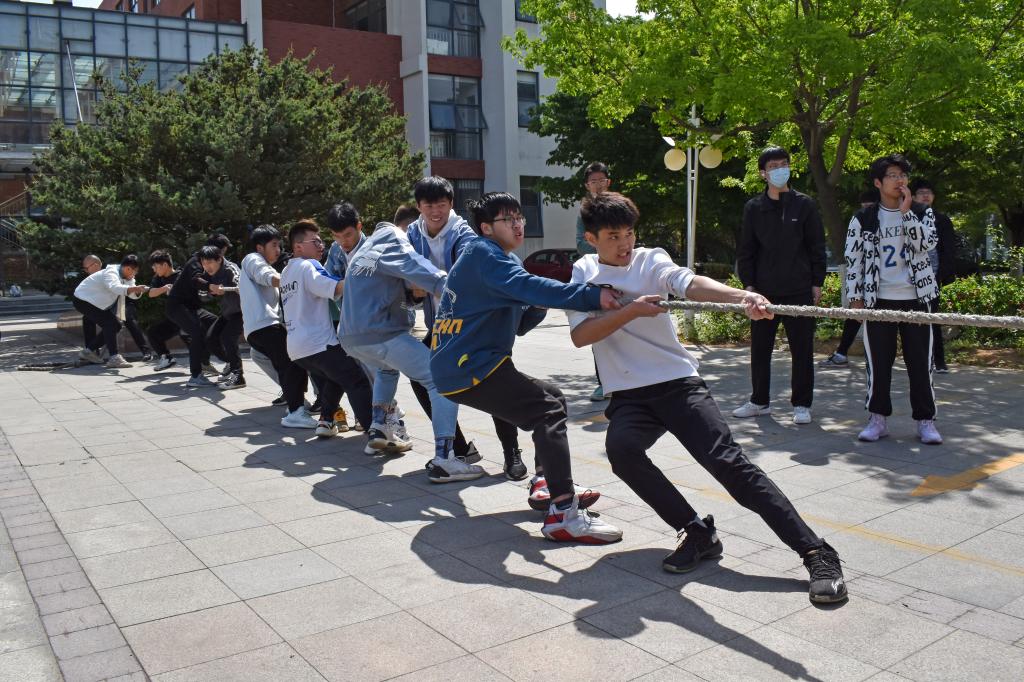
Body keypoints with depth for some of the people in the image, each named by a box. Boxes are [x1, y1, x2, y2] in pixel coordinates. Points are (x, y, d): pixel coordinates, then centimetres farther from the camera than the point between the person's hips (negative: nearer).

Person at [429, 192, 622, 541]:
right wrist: (592, 296, -36)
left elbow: (518, 325, 21)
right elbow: (526, 284, -29)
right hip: (468, 368, -11)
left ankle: (549, 485, 25)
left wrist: (538, 308, -1)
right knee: (548, 410, -18)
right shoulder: (482, 254, -10)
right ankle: (563, 515, -26)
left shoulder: (502, 260, 22)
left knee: (550, 397, 20)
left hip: (462, 365, 11)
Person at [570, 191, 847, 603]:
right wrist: (630, 310, -18)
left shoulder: (651, 261, 1)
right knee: (621, 449, -29)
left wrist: (742, 296, -42)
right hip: (628, 397, 2)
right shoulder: (583, 272, 8)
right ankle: (697, 533, -11)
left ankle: (817, 553, -13)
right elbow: (580, 336, -4)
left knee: (726, 460, -17)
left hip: (678, 383, -1)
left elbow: (691, 284, -21)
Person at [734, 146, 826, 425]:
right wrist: (748, 283, 0)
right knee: (760, 348, 8)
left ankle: (802, 404, 14)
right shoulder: (754, 208, 6)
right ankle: (759, 401, 22)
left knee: (802, 350, 3)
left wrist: (817, 282, 0)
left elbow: (817, 246, 4)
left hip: (799, 290, -1)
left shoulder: (804, 204, 3)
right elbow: (745, 249, 8)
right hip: (764, 291, 2)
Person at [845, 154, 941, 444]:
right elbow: (853, 258, 3)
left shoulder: (922, 213, 8)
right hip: (878, 300, -1)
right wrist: (855, 296, -3)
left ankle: (925, 420, 12)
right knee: (878, 363, 2)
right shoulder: (863, 218, 3)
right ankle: (878, 418, 13)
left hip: (916, 299, 1)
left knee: (920, 362, 2)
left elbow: (926, 243, -9)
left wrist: (906, 211, -11)